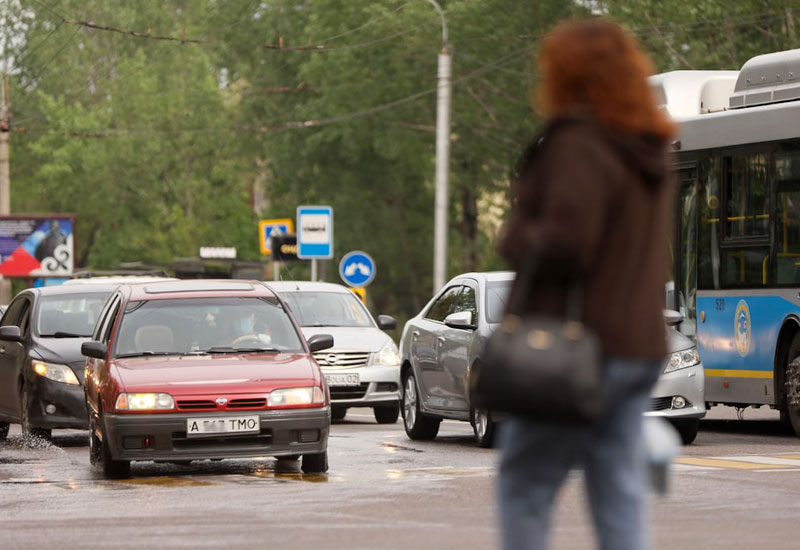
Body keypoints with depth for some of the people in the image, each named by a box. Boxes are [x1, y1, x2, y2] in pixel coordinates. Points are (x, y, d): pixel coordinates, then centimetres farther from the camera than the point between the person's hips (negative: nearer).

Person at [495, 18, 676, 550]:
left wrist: (516, 238, -3)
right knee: (621, 491, 7)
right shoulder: (650, 151, 13)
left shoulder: (577, 144, -14)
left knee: (525, 486, 3)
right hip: (640, 341, 8)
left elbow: (565, 243, -21)